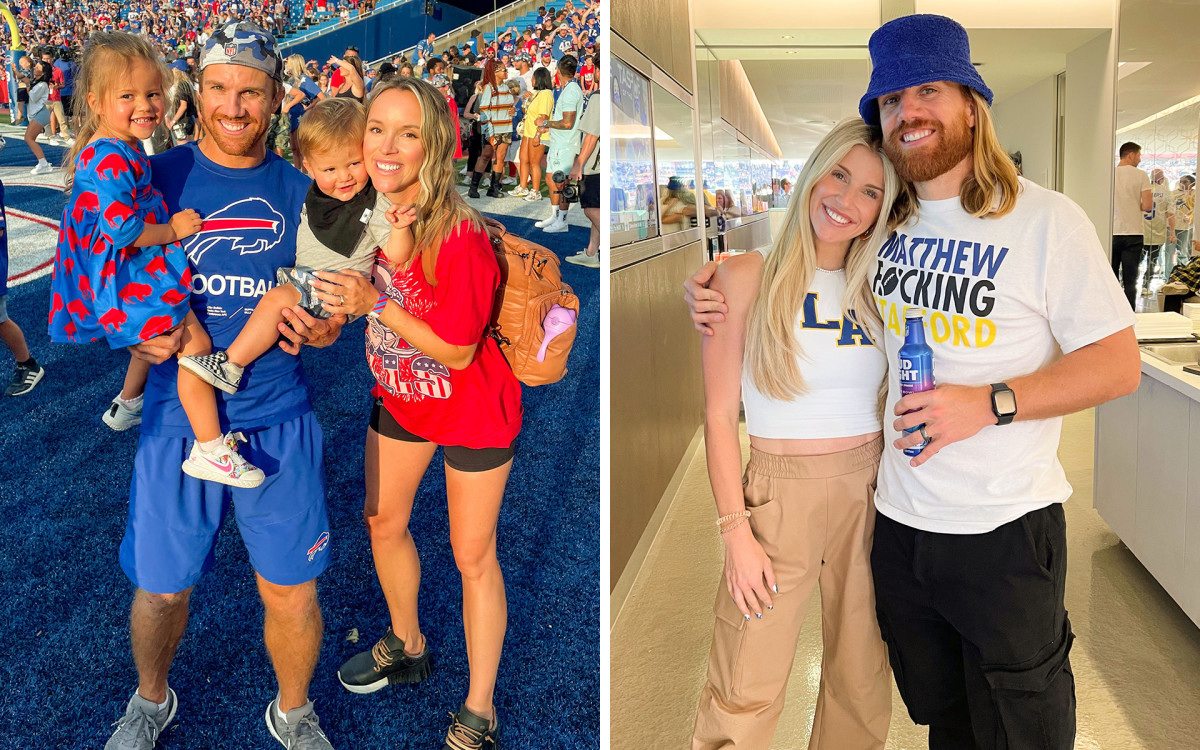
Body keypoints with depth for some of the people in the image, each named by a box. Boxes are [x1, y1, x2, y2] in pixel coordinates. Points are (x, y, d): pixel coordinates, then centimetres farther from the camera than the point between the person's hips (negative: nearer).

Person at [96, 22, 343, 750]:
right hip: (179, 415, -1)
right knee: (161, 586, 12)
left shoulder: (300, 190, 3)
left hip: (279, 421, 1)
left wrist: (326, 326, -13)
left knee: (293, 589, 7)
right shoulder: (155, 178, -2)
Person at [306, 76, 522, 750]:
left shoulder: (460, 237, -32)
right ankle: (407, 646, 49)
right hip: (400, 395, 7)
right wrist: (333, 298, -11)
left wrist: (373, 303, -29)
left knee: (473, 556, 6)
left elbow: (456, 349, -25)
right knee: (384, 522, 21)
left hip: (473, 409, -6)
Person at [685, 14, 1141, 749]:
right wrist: (729, 299, 3)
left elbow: (1119, 364, -11)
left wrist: (990, 403, -24)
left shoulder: (1046, 220, -11)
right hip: (901, 522, 5)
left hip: (1006, 529, -4)